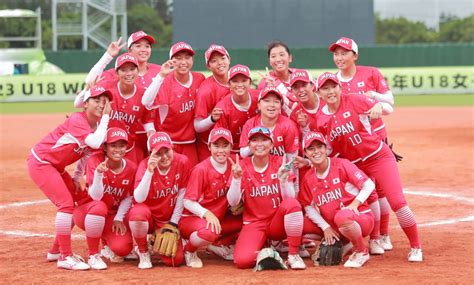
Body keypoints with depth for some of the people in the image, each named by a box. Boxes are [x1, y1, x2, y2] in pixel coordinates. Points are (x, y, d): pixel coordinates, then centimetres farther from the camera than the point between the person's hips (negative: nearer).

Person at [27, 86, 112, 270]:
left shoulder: (97, 125, 3)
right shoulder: (77, 120, -24)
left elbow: (87, 151, 13)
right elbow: (95, 143, -39)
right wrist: (106, 117, -28)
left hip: (55, 166, 10)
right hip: (40, 162, -10)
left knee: (76, 202, 12)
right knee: (66, 203, -16)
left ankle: (58, 250, 23)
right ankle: (64, 257, -12)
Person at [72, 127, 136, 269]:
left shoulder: (131, 168, -9)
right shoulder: (95, 161, -19)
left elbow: (128, 197, 4)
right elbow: (96, 196, -29)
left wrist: (118, 218, -9)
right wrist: (98, 174, -45)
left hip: (111, 216, 3)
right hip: (86, 213, -3)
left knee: (123, 248, -24)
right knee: (99, 207, -40)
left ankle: (107, 245, 18)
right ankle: (93, 255, -21)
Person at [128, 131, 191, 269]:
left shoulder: (182, 162, -14)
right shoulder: (146, 165, -18)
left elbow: (181, 195, -4)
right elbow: (139, 198, -32)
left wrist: (173, 223, -5)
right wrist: (149, 171, -41)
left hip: (168, 220, 2)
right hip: (148, 214, -2)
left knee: (174, 260, -15)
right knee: (138, 213, -39)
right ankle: (143, 252, -8)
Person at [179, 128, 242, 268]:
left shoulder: (231, 168, 2)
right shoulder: (201, 169, -15)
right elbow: (188, 202, -16)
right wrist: (207, 214, -31)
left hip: (218, 218, 7)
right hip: (192, 218, -7)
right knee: (208, 232, -38)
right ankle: (189, 250, -4)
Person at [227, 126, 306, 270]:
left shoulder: (280, 163, -2)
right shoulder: (242, 166, -2)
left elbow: (289, 199, -10)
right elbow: (233, 202, -10)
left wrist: (283, 178, -27)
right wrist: (236, 178, -24)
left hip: (278, 223, 1)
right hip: (254, 223, 0)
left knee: (292, 204, -33)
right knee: (242, 260, -28)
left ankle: (293, 255, -18)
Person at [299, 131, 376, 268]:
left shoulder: (342, 165, -9)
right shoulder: (308, 178, 4)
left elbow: (369, 185, -11)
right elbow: (309, 207, 7)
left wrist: (354, 204, -24)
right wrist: (325, 227, -5)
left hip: (361, 217, -6)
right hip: (332, 226, 6)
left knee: (342, 216, -41)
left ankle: (361, 252, -13)